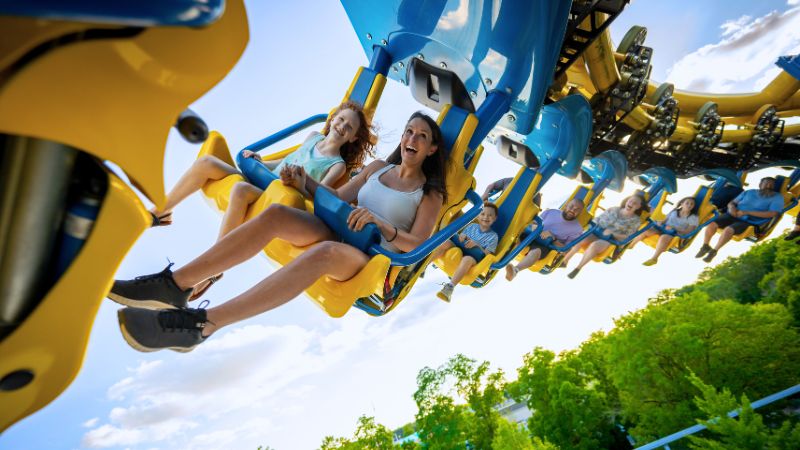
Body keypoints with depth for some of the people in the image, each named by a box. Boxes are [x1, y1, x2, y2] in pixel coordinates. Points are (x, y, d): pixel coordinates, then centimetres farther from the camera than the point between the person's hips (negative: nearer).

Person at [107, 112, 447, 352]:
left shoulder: (430, 193, 6)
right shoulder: (378, 168, 20)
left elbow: (417, 245, -5)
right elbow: (336, 198, 19)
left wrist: (381, 224, -21)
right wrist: (305, 182, 1)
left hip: (372, 262, -5)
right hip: (338, 236, 5)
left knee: (326, 252, -42)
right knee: (275, 214, -26)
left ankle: (201, 324, -45)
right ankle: (174, 285, -26)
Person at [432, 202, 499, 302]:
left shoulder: (493, 236, 10)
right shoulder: (472, 226, 21)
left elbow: (487, 254, -1)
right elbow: (460, 238, 20)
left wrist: (476, 245, -16)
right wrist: (461, 237, -4)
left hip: (474, 257, -3)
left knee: (467, 259, -41)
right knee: (445, 243, -28)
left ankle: (450, 287, -49)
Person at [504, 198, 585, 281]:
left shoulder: (577, 229, 3)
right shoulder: (550, 212, 11)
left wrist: (553, 238, -17)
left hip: (546, 246, -6)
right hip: (530, 237, 6)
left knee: (536, 251, -40)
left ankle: (516, 270, -65)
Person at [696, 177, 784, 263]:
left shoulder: (777, 197, 6)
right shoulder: (749, 192, 19)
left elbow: (773, 214, -10)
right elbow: (732, 203, 21)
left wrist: (747, 212, -16)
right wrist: (731, 207, -7)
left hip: (749, 221, -4)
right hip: (732, 215, 4)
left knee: (728, 229, -35)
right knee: (711, 224, -23)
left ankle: (713, 251, -18)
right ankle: (705, 247, -4)